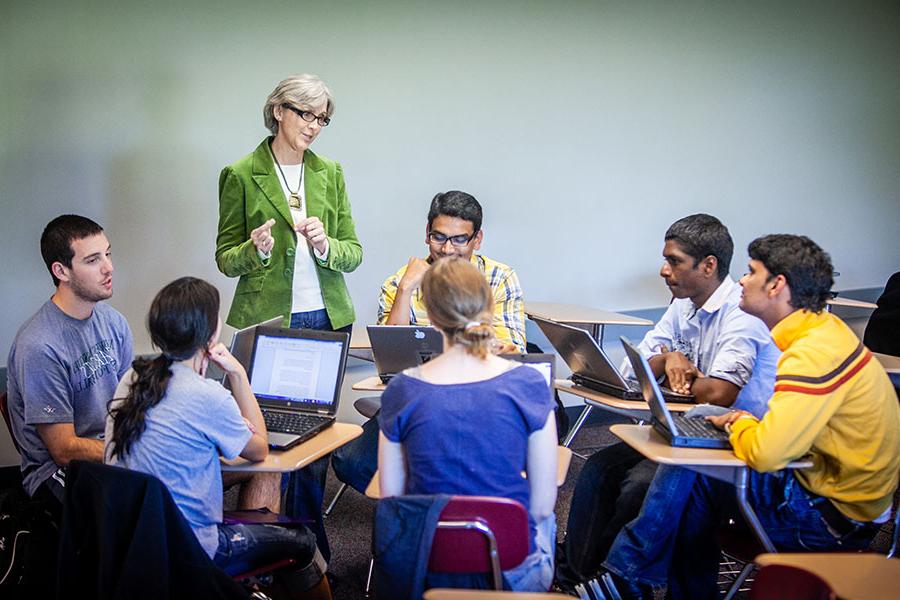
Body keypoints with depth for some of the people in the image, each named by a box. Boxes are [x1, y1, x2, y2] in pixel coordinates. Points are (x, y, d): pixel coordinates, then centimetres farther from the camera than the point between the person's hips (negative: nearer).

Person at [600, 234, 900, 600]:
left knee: (688, 473, -12)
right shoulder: (825, 330, 6)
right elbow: (786, 432, 18)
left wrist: (739, 426, -11)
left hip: (835, 515, -9)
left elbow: (766, 452, -33)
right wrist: (746, 423, -2)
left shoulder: (815, 353, -25)